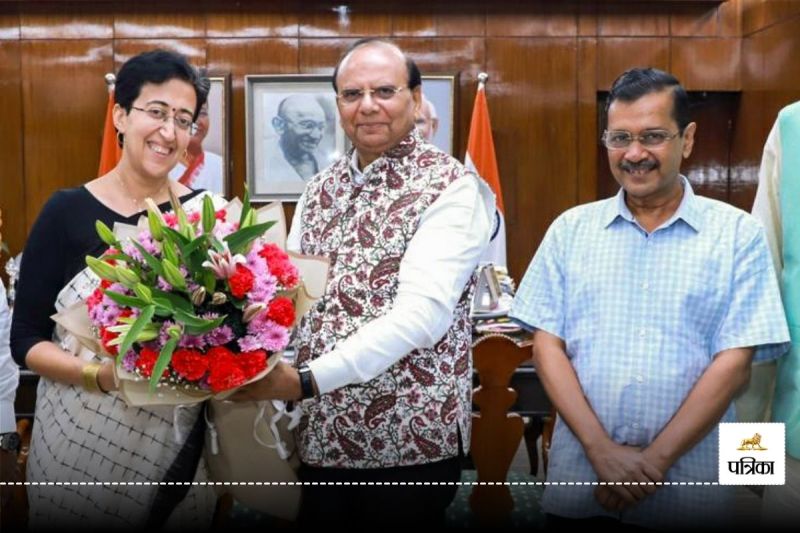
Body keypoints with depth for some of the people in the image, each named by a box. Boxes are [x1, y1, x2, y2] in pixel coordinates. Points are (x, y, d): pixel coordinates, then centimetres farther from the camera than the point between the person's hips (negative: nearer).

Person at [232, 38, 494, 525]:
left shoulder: (450, 187, -12)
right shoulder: (321, 189, 9)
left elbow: (421, 315, -22)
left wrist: (307, 380, -25)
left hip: (410, 438, -5)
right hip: (319, 435, 6)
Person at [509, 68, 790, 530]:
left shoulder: (738, 234, -2)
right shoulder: (571, 229, 2)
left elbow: (734, 363, -7)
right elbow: (547, 346, -1)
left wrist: (654, 462, -12)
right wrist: (602, 451, -10)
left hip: (689, 487, -1)